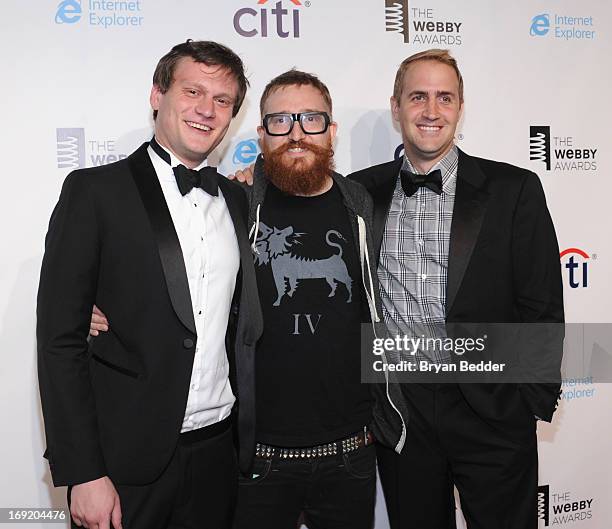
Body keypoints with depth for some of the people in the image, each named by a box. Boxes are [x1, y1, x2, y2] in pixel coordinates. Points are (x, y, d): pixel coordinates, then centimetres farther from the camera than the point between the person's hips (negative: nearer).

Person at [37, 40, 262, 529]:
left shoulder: (238, 200, 8)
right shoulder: (94, 191, -7)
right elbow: (60, 338, -10)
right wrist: (82, 473, -12)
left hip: (218, 454, 4)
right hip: (125, 462, -4)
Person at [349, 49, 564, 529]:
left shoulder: (514, 189, -3)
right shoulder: (363, 192, 3)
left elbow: (542, 305, -3)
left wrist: (534, 399, -6)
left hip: (491, 408, -1)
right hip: (398, 411, 2)